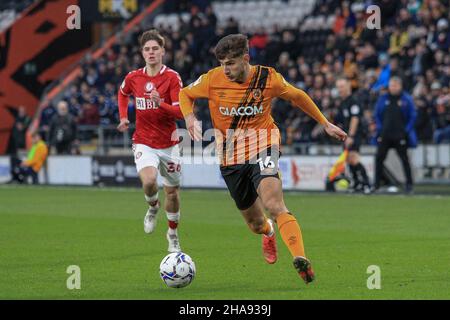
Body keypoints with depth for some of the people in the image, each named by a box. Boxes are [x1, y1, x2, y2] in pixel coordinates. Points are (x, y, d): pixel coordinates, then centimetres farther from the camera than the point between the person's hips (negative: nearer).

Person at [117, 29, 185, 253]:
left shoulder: (172, 78, -10)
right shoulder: (133, 78, -1)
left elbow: (181, 112, -16)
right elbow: (122, 93, 24)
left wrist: (161, 104, -32)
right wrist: (123, 117, 11)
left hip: (168, 144, 0)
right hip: (143, 143, 0)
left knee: (172, 190, 10)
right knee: (149, 181, -27)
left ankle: (173, 233, 33)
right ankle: (153, 208, 7)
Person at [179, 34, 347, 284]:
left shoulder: (268, 78, -8)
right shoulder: (213, 80, -7)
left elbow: (297, 96, 11)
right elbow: (184, 94, 12)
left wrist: (325, 124, 17)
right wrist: (189, 117, -10)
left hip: (262, 144, -3)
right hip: (230, 157, 3)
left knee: (273, 204, -30)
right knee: (256, 224, 13)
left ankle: (300, 259, -39)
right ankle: (268, 233, 52)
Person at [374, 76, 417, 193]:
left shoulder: (406, 99, -3)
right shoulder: (383, 99, 6)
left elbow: (413, 115, -1)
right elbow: (377, 115, 13)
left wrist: (406, 130, -8)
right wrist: (379, 128, 3)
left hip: (400, 135, -3)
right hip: (385, 134, 3)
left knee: (404, 159, 3)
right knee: (379, 158, -2)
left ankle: (409, 184, 10)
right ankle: (376, 184, 5)